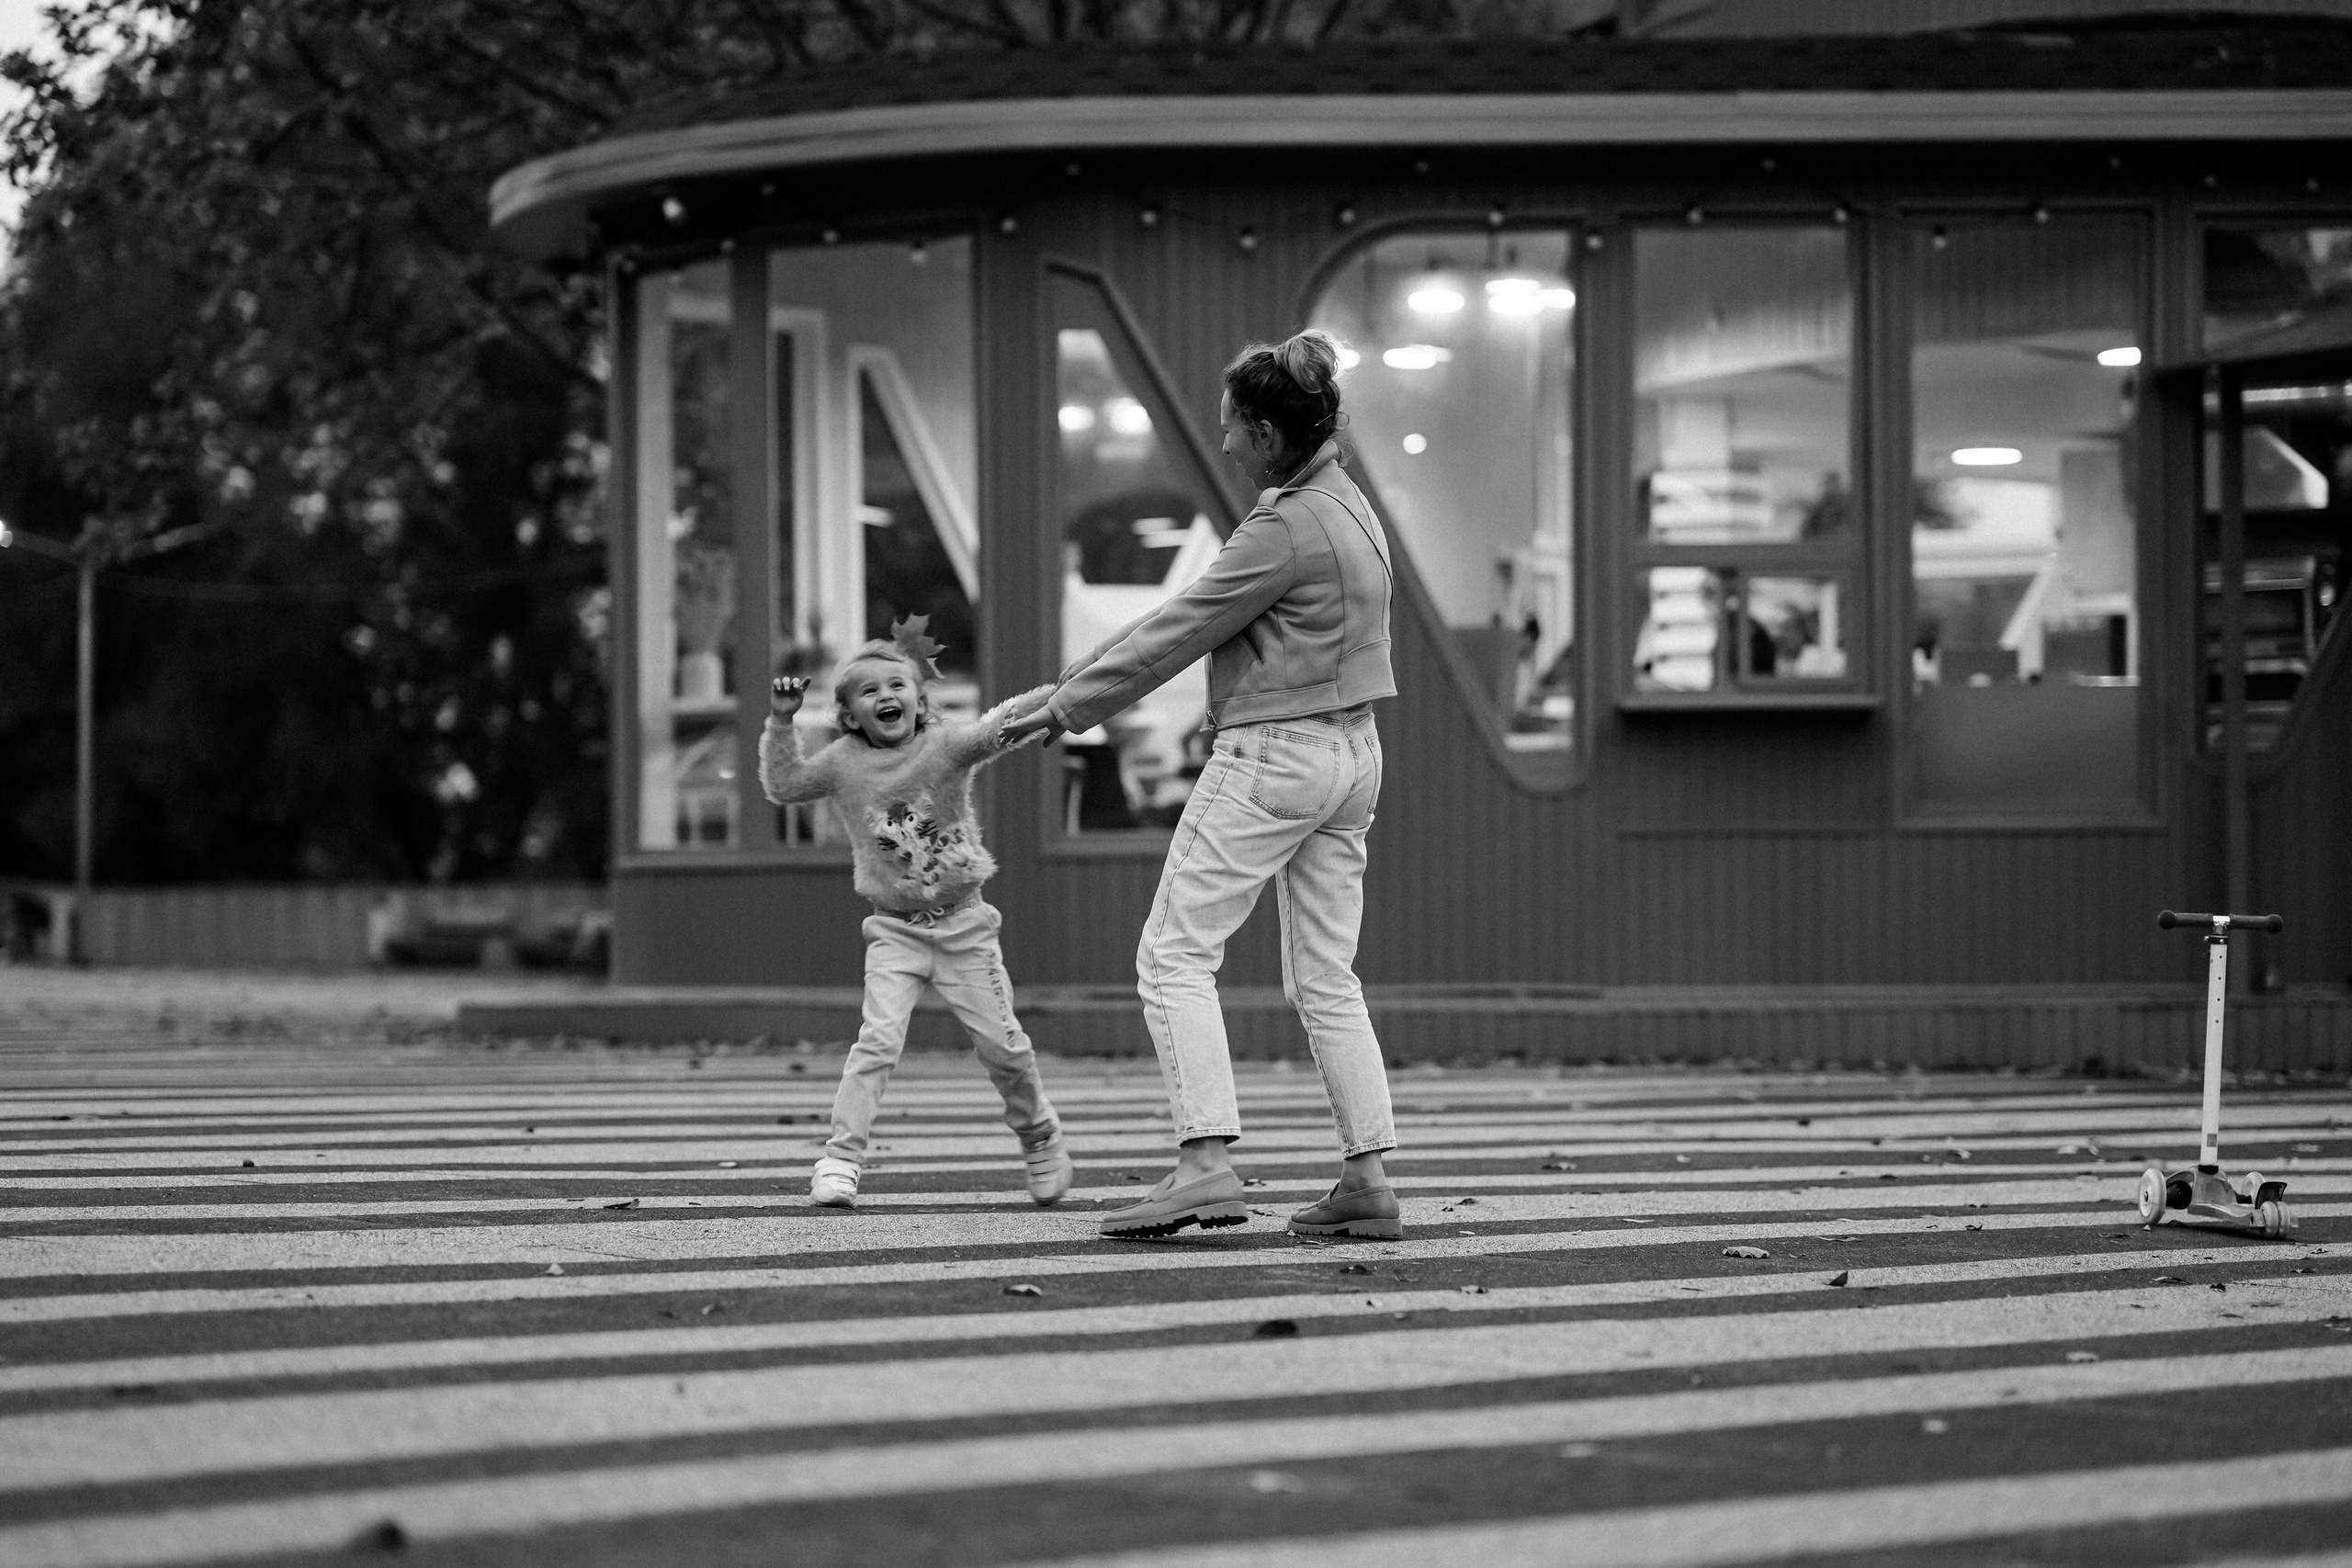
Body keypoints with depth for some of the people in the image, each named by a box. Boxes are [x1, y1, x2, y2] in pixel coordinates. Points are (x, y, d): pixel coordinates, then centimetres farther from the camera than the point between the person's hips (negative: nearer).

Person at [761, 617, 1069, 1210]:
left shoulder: (944, 747, -6)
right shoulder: (843, 763, 1)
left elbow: (993, 730, -20)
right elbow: (782, 785, 8)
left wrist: (1046, 701, -36)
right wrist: (781, 723, -3)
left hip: (963, 923, 0)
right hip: (895, 932, 0)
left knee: (1002, 1043, 5)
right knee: (878, 1039, -17)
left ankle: (1039, 1138, 30)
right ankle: (840, 1159, -14)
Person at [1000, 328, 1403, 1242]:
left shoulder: (1285, 531, -18)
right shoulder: (1347, 506, 12)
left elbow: (1179, 635, -13)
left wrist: (1066, 708, -4)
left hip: (1273, 756, -9)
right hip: (1351, 754, 9)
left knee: (1175, 955, -6)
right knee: (1324, 978, 11)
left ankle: (1206, 1161, -18)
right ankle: (1366, 1179, 7)